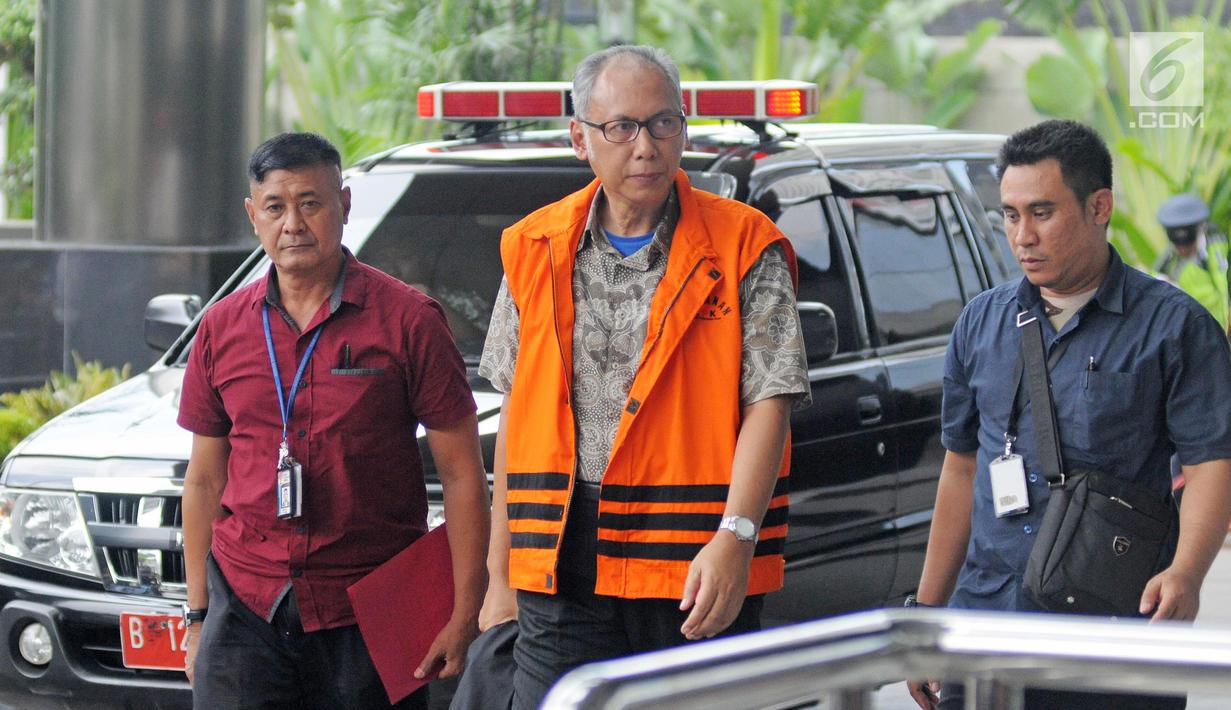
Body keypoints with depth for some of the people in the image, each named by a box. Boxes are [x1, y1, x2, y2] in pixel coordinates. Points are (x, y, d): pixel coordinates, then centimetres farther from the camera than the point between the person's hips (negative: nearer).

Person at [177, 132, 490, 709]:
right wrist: (198, 616, 13)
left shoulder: (407, 321, -2)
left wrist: (464, 615, -8)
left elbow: (461, 473, -2)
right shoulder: (223, 327, 10)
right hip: (245, 609, 3)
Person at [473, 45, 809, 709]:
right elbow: (517, 414, 15)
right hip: (561, 571, 3)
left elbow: (768, 405, -5)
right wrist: (499, 578, 13)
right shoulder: (536, 250, 12)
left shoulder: (744, 249, 1)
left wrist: (736, 536, -19)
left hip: (699, 566, -2)